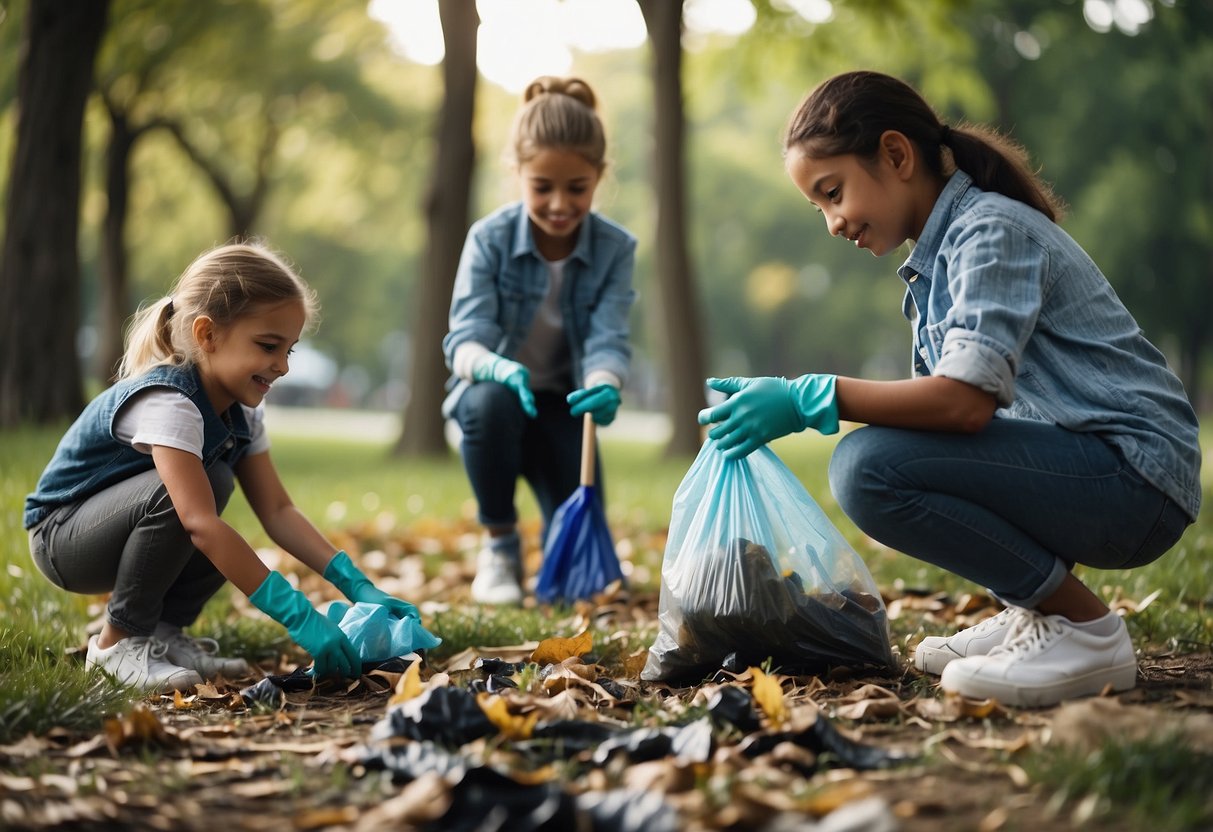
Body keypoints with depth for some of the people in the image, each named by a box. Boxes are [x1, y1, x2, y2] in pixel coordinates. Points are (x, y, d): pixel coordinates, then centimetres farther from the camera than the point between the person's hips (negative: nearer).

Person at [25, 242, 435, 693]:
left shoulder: (240, 411, -3)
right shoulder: (168, 402, -31)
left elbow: (278, 511, -4)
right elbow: (200, 524, -41)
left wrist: (355, 584, -18)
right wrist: (298, 615, -44)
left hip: (111, 530, 9)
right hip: (60, 537, -9)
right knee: (178, 494, -32)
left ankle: (163, 630, 3)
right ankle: (118, 641, -14)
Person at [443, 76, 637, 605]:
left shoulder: (615, 248, -13)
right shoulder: (490, 238, -17)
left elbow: (608, 339, -24)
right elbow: (465, 338, -25)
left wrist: (603, 387, -49)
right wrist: (497, 367, -50)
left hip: (562, 403, 1)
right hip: (496, 386, -1)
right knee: (490, 400, -40)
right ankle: (499, 544, -15)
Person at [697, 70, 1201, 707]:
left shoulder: (993, 229, -13)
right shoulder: (937, 256, 17)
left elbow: (966, 400, -26)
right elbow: (940, 397, 13)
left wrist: (808, 399, -23)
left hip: (1135, 472, -10)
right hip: (1073, 463, 10)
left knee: (867, 468, -23)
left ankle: (1085, 631, -12)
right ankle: (1031, 612, 13)